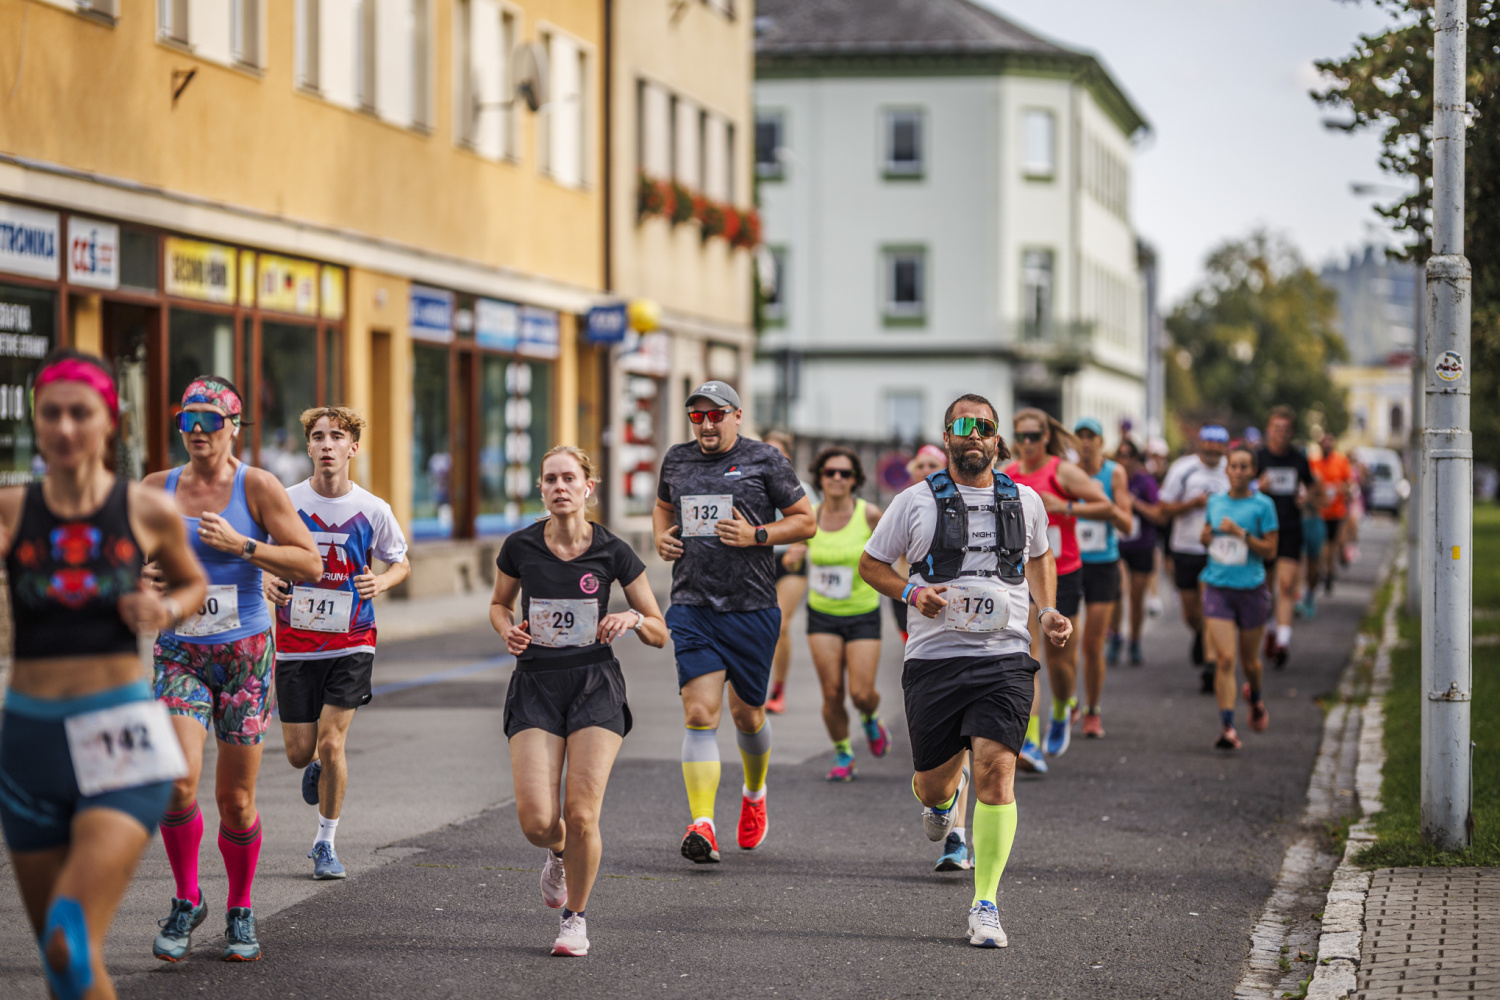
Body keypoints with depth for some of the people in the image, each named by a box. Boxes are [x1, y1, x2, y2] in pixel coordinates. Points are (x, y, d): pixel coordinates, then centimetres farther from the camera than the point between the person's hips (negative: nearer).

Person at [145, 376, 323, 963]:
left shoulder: (256, 486, -4)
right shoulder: (158, 489, 6)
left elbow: (310, 565, -8)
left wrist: (240, 545, -18)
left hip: (246, 651, -1)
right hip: (180, 653, 2)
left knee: (235, 799, 2)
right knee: (178, 782, -18)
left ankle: (240, 911, 22)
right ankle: (186, 901, 2)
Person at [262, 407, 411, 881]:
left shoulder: (373, 510, -4)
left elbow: (401, 563, 11)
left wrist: (381, 582, -10)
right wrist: (267, 580, -12)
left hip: (351, 643, -1)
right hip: (296, 642, 1)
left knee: (331, 743, -10)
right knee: (300, 753, 3)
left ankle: (325, 843, 10)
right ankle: (317, 767, 42)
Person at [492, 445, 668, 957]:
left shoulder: (612, 552, -3)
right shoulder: (520, 546, -2)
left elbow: (659, 633, 5)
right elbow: (499, 604, 17)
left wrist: (633, 618, -16)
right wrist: (508, 629, -5)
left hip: (596, 687, -1)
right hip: (536, 686, 1)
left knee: (581, 815, -10)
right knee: (536, 820, -11)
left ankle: (575, 918, 14)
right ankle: (560, 853, 28)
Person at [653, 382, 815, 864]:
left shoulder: (765, 460, -1)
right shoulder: (677, 459, 10)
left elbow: (806, 521, 2)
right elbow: (664, 506, 29)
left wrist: (757, 535, -13)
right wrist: (661, 537, 8)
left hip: (751, 608, -1)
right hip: (692, 606, 2)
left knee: (747, 714, 12)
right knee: (699, 715, -12)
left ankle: (754, 793, 42)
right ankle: (702, 827, -18)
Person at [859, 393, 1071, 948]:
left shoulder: (1025, 501, 10)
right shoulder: (916, 501, 3)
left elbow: (1040, 557, 29)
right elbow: (870, 564, 11)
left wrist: (1048, 610, 12)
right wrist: (911, 591, -8)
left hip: (1004, 658, 0)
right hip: (935, 656, 0)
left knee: (995, 772, -17)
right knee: (932, 784, 7)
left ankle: (985, 904, -10)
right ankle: (943, 796, 48)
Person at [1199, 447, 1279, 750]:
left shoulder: (1263, 505, -4)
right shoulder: (1215, 502, 7)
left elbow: (1270, 551, -6)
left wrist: (1241, 534, -18)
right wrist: (1205, 536, 0)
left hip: (1251, 589, -1)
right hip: (1217, 588, 1)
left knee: (1249, 660, 12)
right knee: (1224, 659, -11)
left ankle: (1255, 698, 45)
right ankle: (1227, 727, -13)